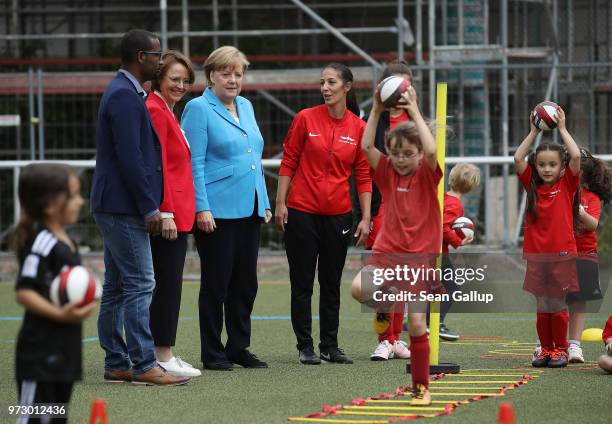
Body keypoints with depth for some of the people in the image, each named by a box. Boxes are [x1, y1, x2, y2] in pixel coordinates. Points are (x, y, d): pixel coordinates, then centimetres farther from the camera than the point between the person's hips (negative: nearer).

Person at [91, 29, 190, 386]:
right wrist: (149, 208, -19)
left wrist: (149, 204, 20)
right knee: (140, 284, -10)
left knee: (117, 288, 11)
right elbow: (130, 157, -21)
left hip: (113, 207, 11)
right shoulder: (126, 96, -16)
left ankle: (116, 364, 15)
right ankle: (143, 365, -10)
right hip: (124, 207, -11)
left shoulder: (123, 92, 16)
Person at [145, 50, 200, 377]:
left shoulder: (166, 111, 18)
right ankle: (162, 357, -4)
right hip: (168, 213, -10)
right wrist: (166, 213, -20)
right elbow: (157, 166, -17)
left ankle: (164, 355, 15)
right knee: (167, 283, -7)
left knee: (168, 284, 11)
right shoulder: (155, 111, -12)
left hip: (175, 212, 10)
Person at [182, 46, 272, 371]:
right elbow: (194, 163, -11)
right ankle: (213, 353, 6)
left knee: (246, 283, 10)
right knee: (216, 282, -1)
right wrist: (201, 208, -17)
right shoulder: (198, 109, -7)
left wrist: (264, 203, 16)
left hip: (249, 209, 7)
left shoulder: (246, 106, 15)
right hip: (217, 210, -7)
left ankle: (239, 347, 19)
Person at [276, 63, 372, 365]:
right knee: (302, 283, 3)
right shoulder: (306, 119, -4)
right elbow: (288, 162, 0)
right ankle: (305, 347, 9)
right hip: (302, 212, -2)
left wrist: (366, 218, 0)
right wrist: (280, 202, -5)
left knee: (332, 283, 9)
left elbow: (363, 176, 4)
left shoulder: (359, 128, 0)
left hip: (338, 215, 2)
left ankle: (330, 346, 17)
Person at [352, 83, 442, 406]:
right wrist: (377, 109, -9)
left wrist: (414, 112, -18)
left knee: (416, 325, -4)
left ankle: (421, 387, 9)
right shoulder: (387, 173, 7)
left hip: (419, 258, -3)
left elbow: (431, 151, -23)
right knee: (358, 288, -27)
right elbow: (366, 146, -5)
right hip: (386, 252, 3)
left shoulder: (427, 174, -2)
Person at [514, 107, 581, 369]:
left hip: (561, 254, -3)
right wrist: (534, 132, 2)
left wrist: (562, 129, -5)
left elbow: (576, 156, -13)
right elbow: (517, 158, -1)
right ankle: (546, 349, 15)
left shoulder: (567, 185, 1)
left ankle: (561, 349, 10)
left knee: (558, 305, 1)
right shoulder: (532, 185, 8)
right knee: (542, 307, 7)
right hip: (536, 255, 3)